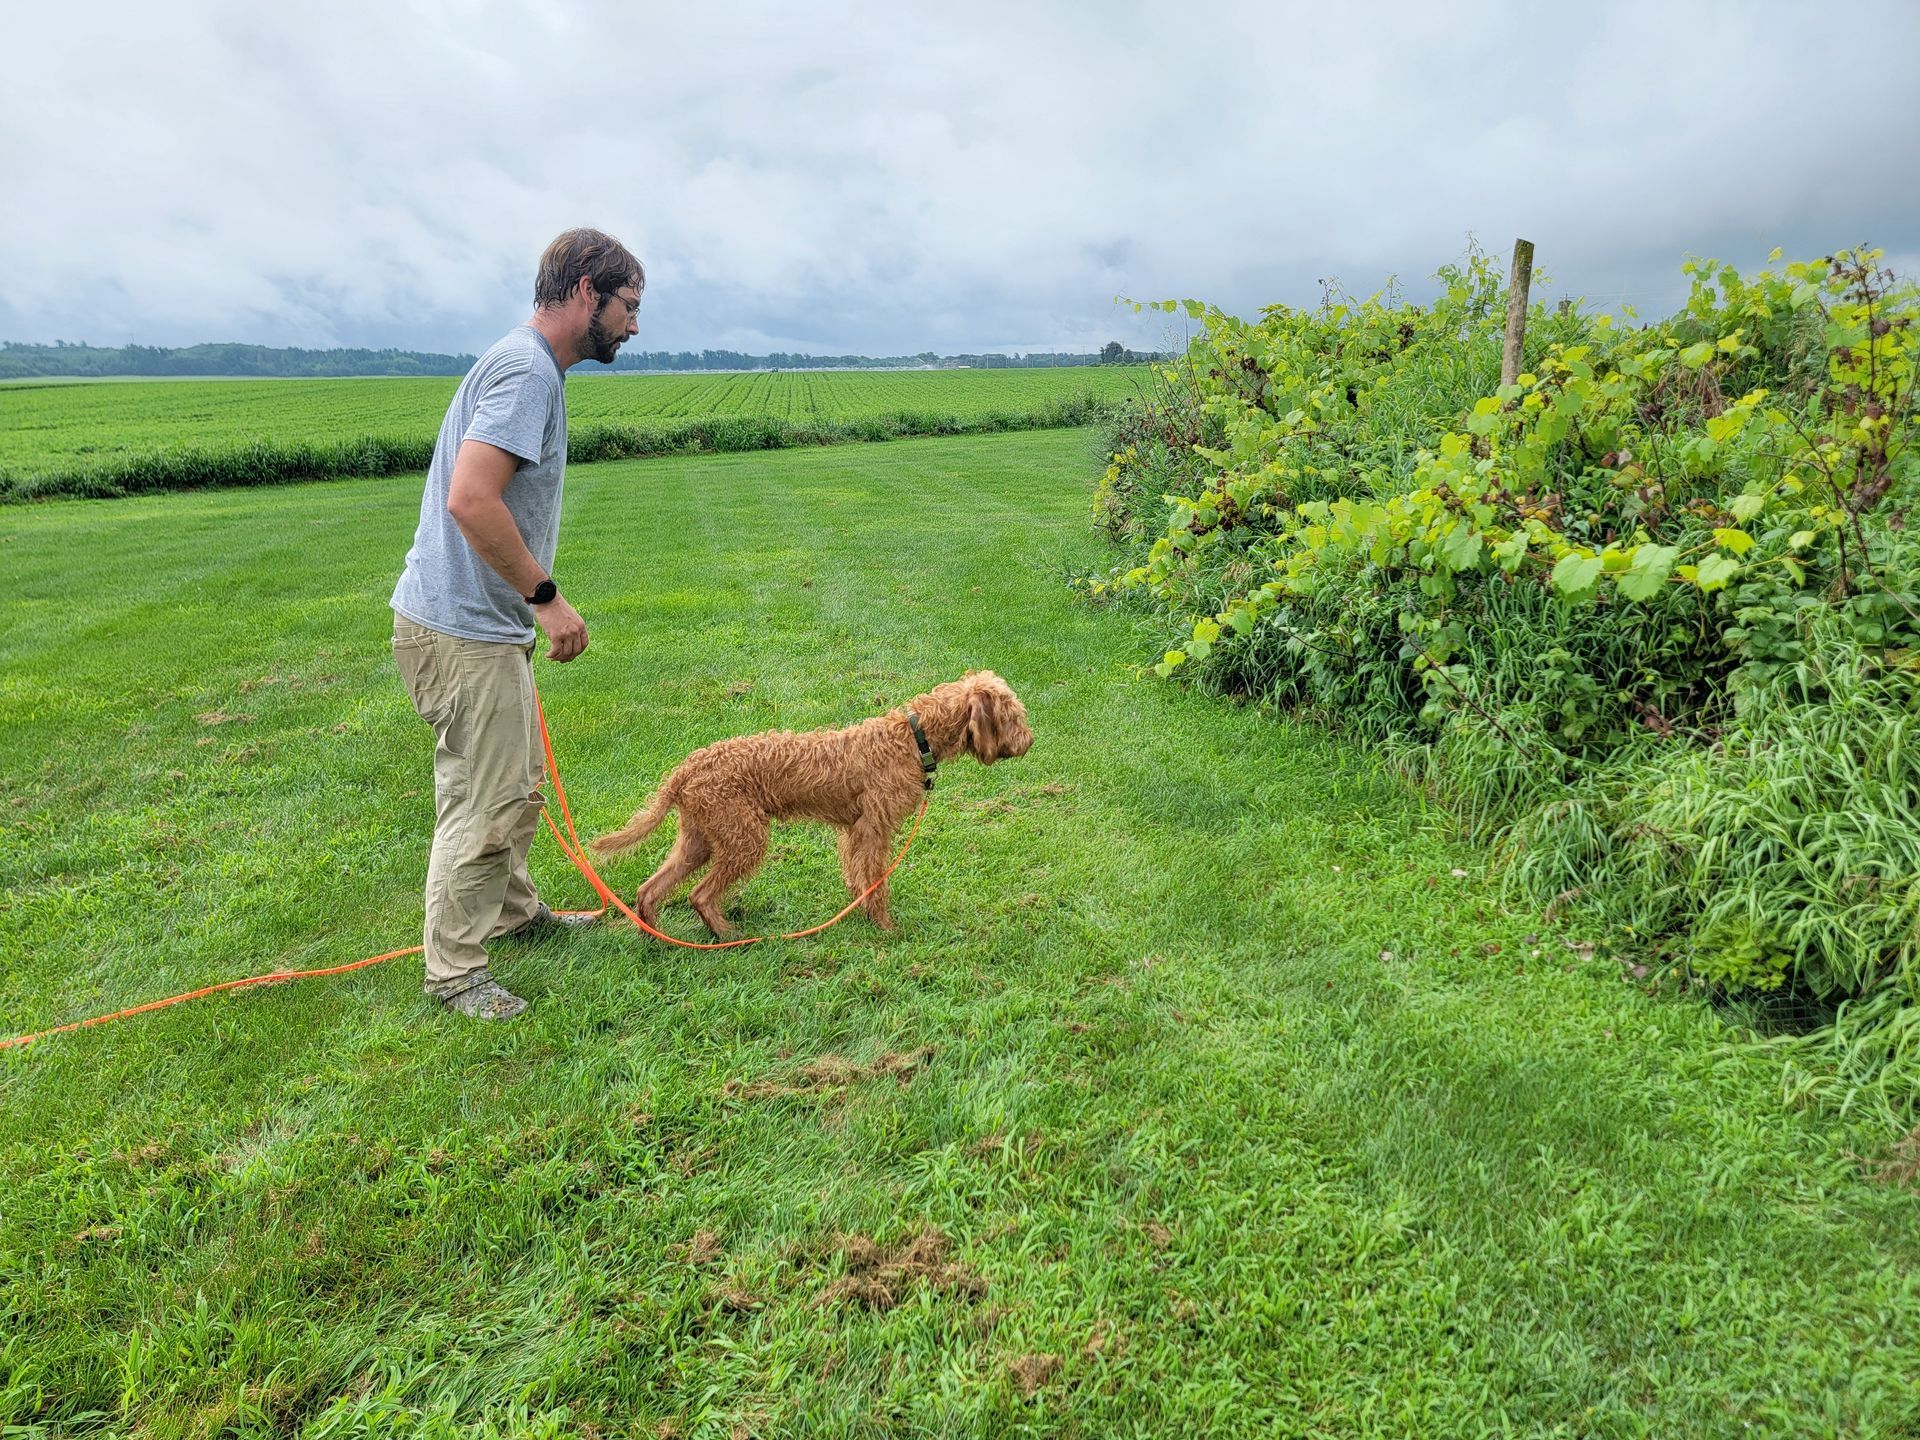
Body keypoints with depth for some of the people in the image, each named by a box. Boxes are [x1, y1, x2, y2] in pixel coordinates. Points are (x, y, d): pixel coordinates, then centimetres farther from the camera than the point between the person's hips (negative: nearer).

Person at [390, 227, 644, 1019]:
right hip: (463, 632, -10)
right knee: (483, 805, 0)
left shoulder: (528, 367, 14)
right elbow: (471, 501, -29)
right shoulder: (526, 369, -18)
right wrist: (546, 596, -21)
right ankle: (454, 971, 15)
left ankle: (513, 911, 41)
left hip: (487, 626, 10)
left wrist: (533, 603, 18)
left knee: (518, 788, 23)